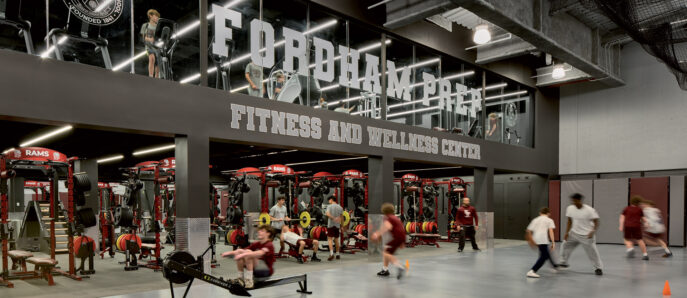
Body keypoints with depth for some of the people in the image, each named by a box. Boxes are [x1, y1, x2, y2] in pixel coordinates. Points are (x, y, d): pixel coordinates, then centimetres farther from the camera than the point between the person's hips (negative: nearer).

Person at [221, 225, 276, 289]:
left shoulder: (269, 245, -13)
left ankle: (249, 282, -26)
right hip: (255, 271, 7)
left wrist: (244, 254, -45)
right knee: (239, 252, -9)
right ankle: (241, 278, -5)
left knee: (248, 253, -27)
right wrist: (231, 253, -16)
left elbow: (260, 253, -34)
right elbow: (243, 251, 1)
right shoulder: (256, 244, 9)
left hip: (266, 271, -7)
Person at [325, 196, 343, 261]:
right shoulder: (340, 207, 10)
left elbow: (327, 214, -22)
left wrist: (333, 218, -25)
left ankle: (331, 254, -21)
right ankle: (337, 254, 17)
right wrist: (341, 226, 14)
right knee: (336, 240, 14)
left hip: (331, 225, -5)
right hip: (337, 225, 5)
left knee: (330, 239, -6)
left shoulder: (329, 206, -4)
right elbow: (341, 218, 10)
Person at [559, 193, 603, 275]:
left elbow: (596, 223, -16)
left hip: (586, 235, -5)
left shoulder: (589, 210, -19)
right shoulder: (570, 208, -5)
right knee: (566, 245, 6)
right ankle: (563, 262, 25)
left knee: (592, 251, -4)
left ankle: (598, 268, 15)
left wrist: (593, 232, -31)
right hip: (574, 233, 5)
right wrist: (566, 233, 2)